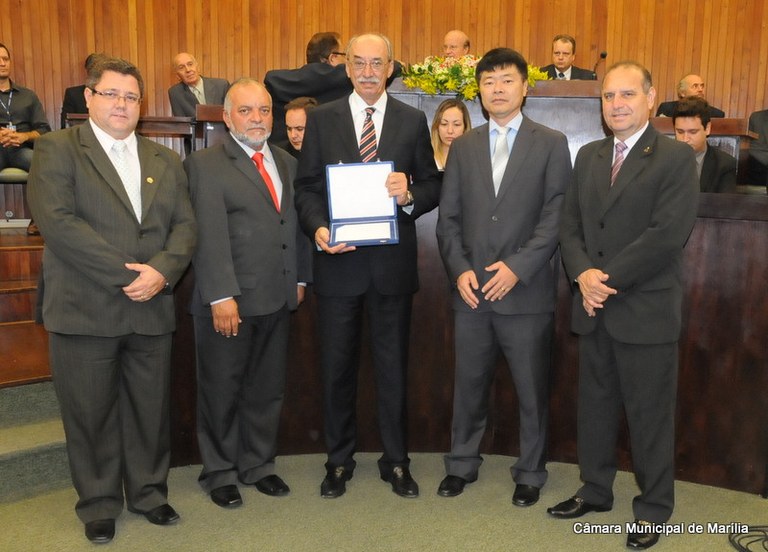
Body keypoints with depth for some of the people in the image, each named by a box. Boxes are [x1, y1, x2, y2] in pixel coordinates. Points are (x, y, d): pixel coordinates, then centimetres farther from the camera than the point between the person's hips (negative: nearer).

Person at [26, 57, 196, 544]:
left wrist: (161, 271, -13)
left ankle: (149, 491, 31)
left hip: (152, 310, 4)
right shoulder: (57, 149, 0)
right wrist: (126, 273, -17)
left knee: (151, 409, 12)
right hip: (85, 311, -3)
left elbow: (185, 225, 6)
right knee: (91, 413, 8)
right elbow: (57, 220, -14)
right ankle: (99, 503, 27)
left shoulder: (166, 161, 15)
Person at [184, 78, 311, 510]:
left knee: (268, 389, 15)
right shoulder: (206, 165, -6)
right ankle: (221, 474, 25)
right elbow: (210, 236, -14)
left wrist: (300, 279, 9)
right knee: (221, 391, 8)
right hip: (229, 299, -5)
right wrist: (221, 296, -20)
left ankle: (259, 465, 32)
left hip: (277, 299, 6)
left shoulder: (288, 163, 13)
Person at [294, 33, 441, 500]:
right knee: (337, 367, 10)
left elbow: (433, 187, 4)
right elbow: (306, 187, 2)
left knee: (394, 366, 10)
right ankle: (340, 459, 28)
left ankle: (396, 461, 27)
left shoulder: (413, 121, 5)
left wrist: (410, 194, -18)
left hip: (393, 261, 0)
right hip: (338, 259, 0)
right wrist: (317, 227, -16)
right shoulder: (321, 119, 4)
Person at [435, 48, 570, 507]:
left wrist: (518, 267, -16)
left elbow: (556, 216, -6)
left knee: (533, 390, 9)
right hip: (472, 291, 3)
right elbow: (448, 217, 8)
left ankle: (531, 473, 27)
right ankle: (462, 464, 31)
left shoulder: (551, 143, 1)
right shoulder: (463, 147, 11)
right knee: (469, 384, 13)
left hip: (527, 291, -2)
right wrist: (459, 269, -6)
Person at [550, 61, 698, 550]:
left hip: (646, 311, -5)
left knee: (650, 414, 7)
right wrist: (583, 274, -10)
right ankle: (596, 491, 34)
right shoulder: (588, 156, 12)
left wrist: (607, 277, -16)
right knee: (595, 406, 16)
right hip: (594, 310, 6)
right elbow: (570, 225, 8)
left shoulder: (676, 158, -7)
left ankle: (654, 509, 25)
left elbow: (668, 234, -17)